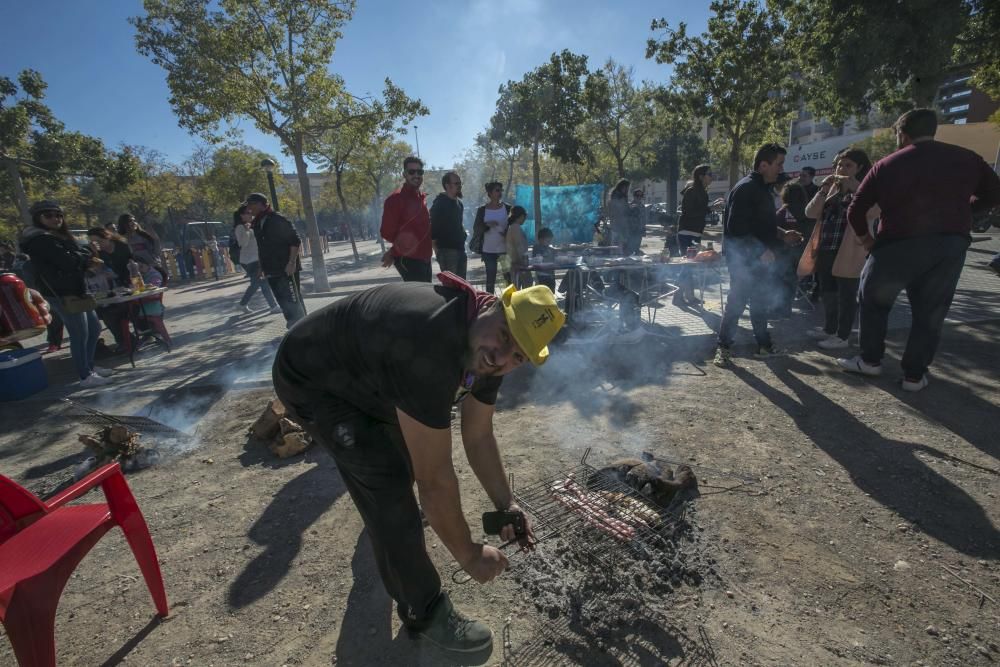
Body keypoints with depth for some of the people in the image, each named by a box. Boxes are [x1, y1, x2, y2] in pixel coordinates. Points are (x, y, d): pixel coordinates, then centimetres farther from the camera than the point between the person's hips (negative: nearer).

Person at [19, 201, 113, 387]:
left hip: (76, 291, 10)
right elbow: (68, 261, -21)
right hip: (62, 294, -10)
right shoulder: (41, 239, -13)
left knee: (94, 328, 17)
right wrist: (88, 259, -2)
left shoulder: (60, 236, 18)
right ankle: (86, 377, 1)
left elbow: (81, 252, 11)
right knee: (80, 335, -7)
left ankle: (89, 366, 29)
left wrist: (86, 259, -12)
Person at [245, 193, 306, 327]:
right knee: (283, 302, 10)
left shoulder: (278, 220, -10)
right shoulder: (257, 223, 15)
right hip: (271, 271, 8)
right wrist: (262, 267, 19)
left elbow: (296, 241, -14)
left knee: (293, 301, -9)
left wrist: (292, 263, -19)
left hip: (286, 269, -8)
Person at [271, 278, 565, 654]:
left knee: (413, 439, 25)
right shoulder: (430, 346, -42)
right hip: (310, 380, -8)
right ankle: (424, 612, 8)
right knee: (389, 481, -17)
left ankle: (383, 519, 59)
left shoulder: (488, 351, -13)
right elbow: (434, 477, -35)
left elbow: (478, 437, -1)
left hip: (360, 371, 9)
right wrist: (468, 554, -20)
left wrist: (505, 505, -2)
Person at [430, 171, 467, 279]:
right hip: (447, 250, -8)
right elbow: (432, 228, -12)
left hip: (460, 249, 8)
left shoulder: (459, 203, 15)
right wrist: (436, 249, -13)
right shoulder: (440, 203, -10)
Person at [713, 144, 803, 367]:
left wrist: (783, 234, 13)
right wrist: (761, 251, -21)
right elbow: (736, 228, -23)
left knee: (761, 302, 15)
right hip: (743, 258, -10)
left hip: (759, 258, 10)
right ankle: (723, 347, 5)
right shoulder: (746, 188, -15)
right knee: (737, 302, -6)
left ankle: (764, 345, 27)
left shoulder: (762, 188, 16)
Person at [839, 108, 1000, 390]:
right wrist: (955, 209, 26)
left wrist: (867, 240, 16)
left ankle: (870, 360, 19)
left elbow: (855, 211, 3)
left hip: (899, 245, -2)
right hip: (951, 245, 3)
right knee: (930, 313, 11)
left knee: (873, 301, 17)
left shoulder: (886, 165, 5)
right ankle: (914, 375, 15)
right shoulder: (967, 158, 11)